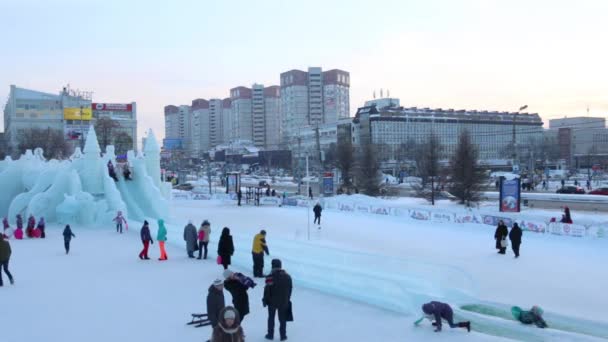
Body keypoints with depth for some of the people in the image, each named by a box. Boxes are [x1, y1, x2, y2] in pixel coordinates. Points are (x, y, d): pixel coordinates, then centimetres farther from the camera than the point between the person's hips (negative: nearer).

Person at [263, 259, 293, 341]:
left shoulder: (270, 277, -19)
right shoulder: (287, 276, -3)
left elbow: (267, 290, -17)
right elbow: (290, 289, 5)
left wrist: (265, 300, -3)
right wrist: (287, 299, 17)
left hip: (272, 302, -3)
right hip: (283, 302, 3)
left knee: (271, 318, 15)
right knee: (282, 319, 13)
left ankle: (270, 335, 21)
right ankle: (283, 336, 17)